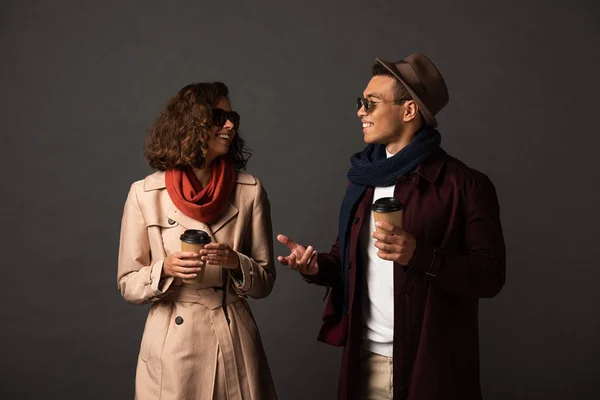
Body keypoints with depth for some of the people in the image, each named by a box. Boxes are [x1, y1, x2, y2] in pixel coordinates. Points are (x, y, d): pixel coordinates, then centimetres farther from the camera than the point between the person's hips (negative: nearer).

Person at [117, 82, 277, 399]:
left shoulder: (249, 190, -3)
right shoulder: (145, 194, -5)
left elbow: (265, 281, 2)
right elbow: (128, 284, 0)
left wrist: (236, 263, -17)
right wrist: (165, 269, -19)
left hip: (234, 342, 1)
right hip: (172, 348, -1)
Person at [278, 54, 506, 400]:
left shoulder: (466, 185, -10)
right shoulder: (364, 179, 9)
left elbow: (490, 276, -13)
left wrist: (420, 256, -27)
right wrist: (318, 265, -5)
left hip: (430, 364, -5)